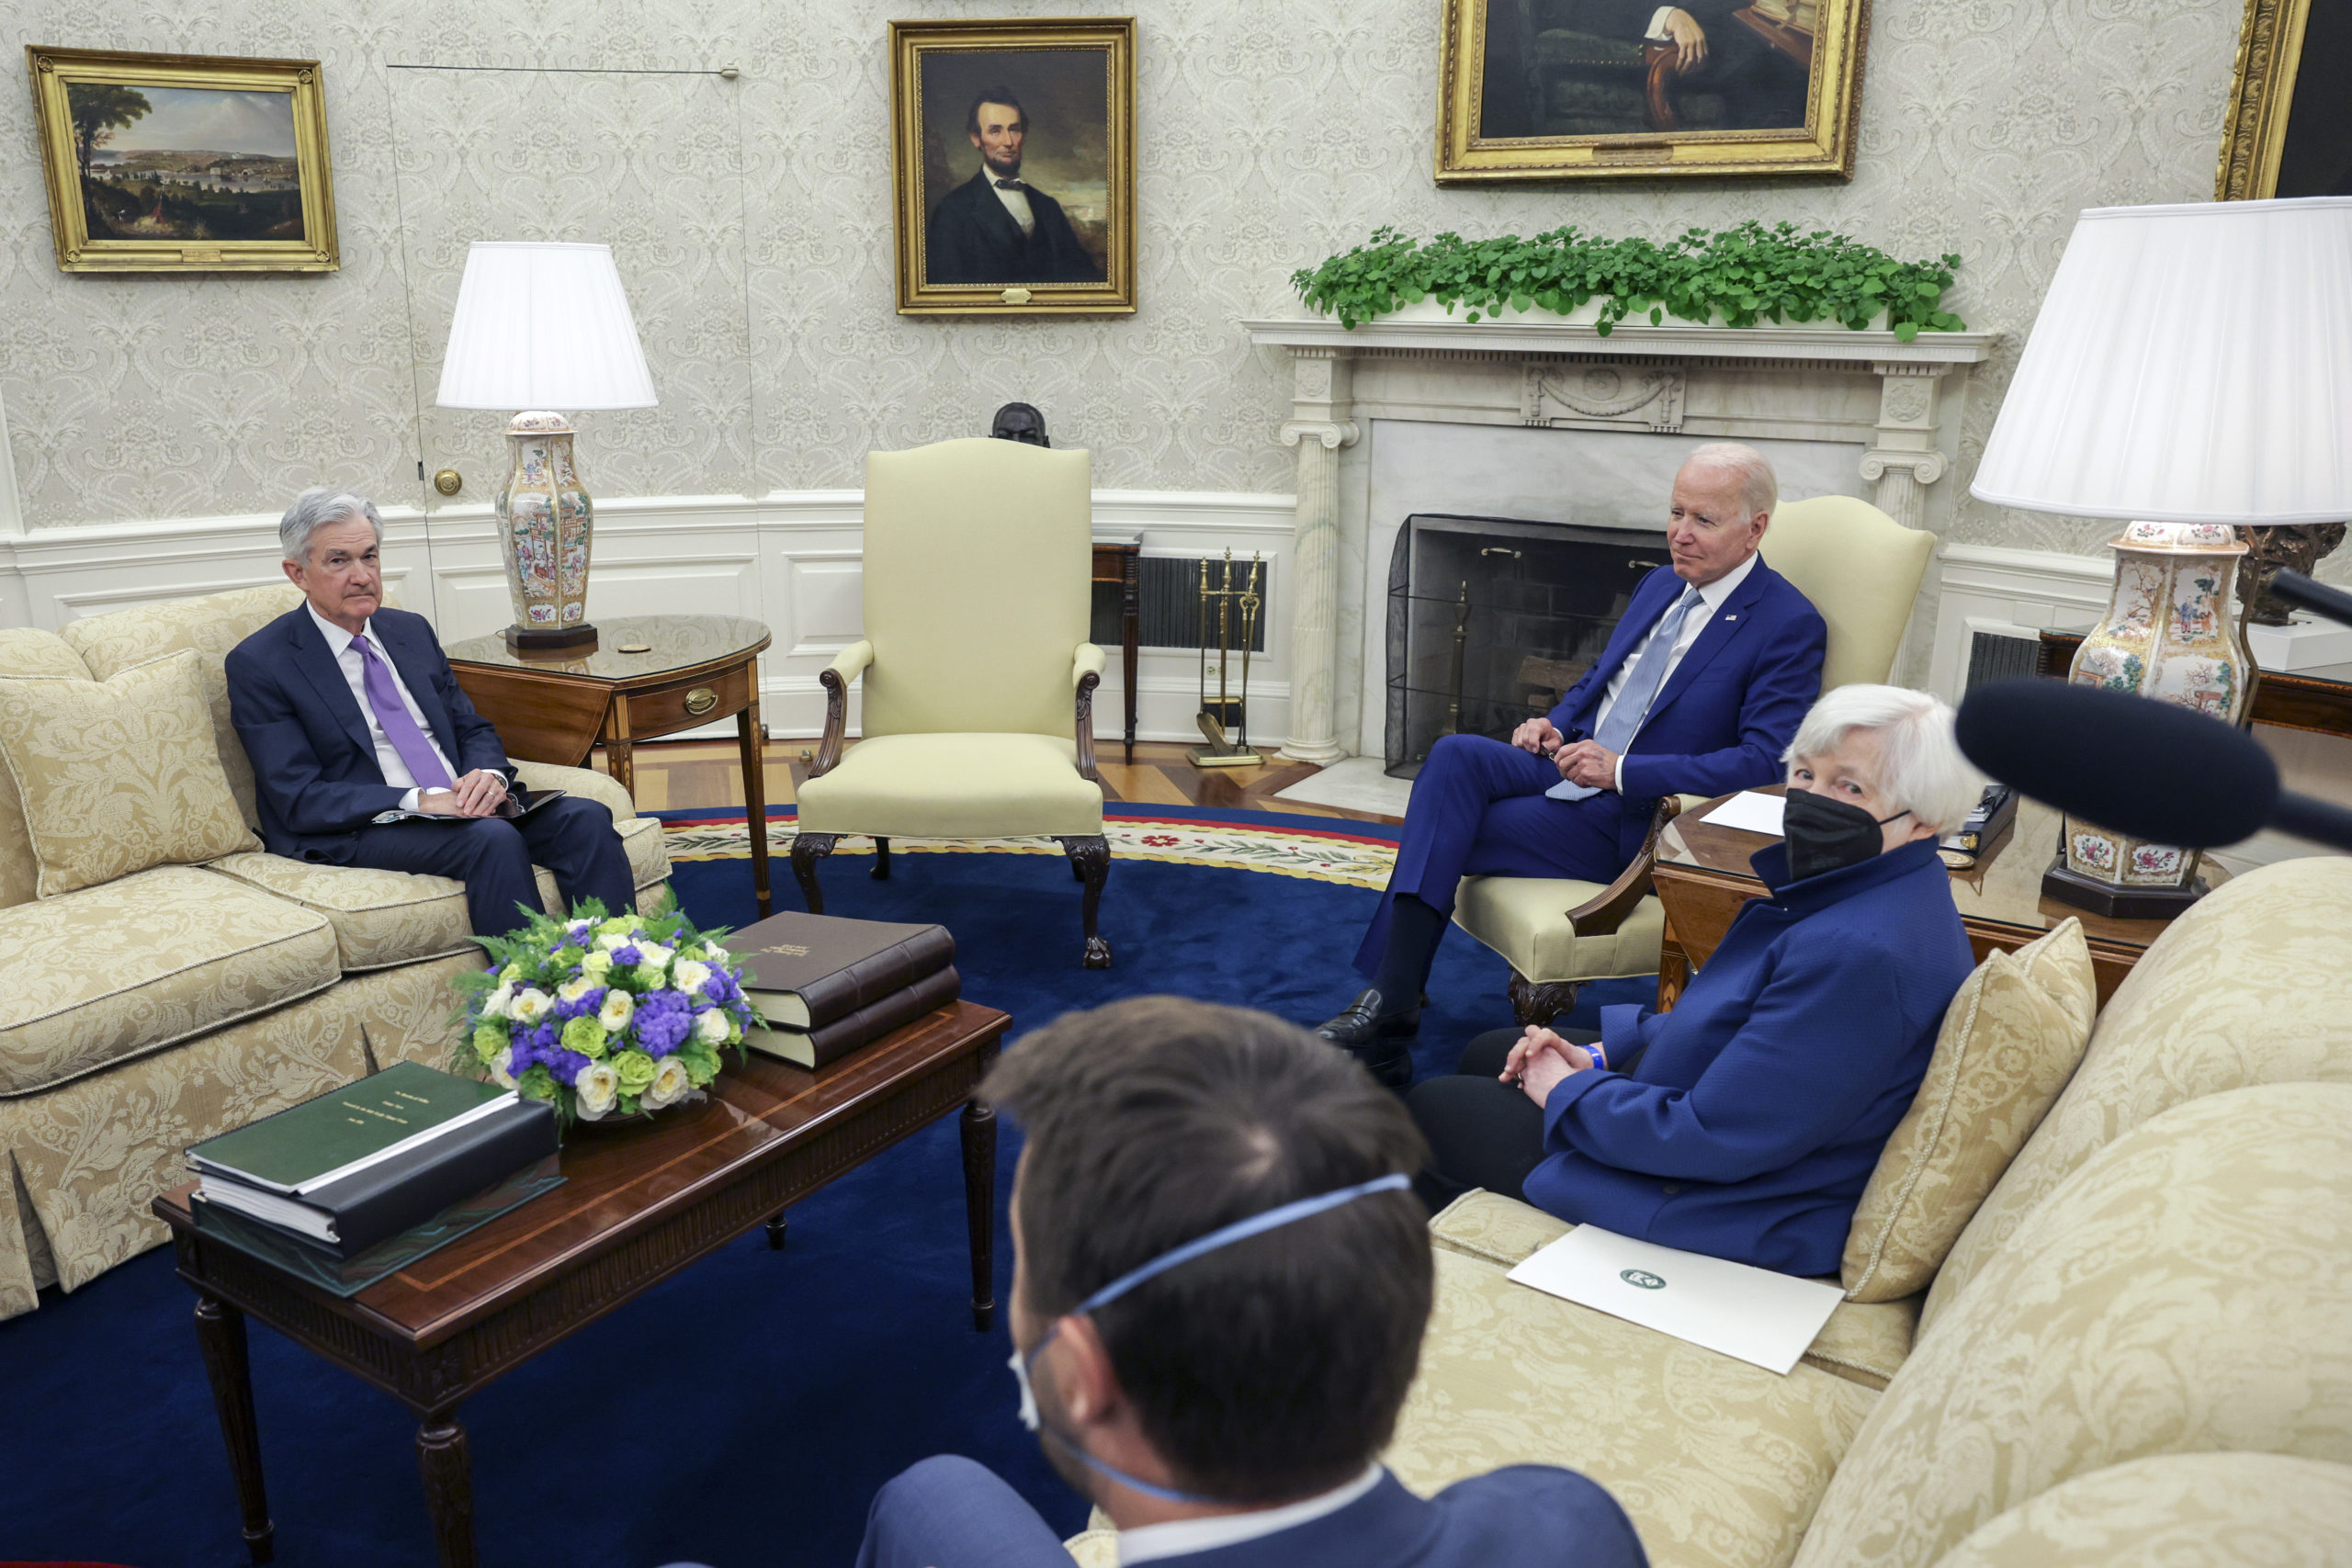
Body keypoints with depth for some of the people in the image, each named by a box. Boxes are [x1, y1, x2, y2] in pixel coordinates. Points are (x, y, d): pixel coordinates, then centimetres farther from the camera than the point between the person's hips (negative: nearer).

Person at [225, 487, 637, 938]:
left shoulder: (412, 630, 17)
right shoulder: (258, 664, -2)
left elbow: (473, 729, 18)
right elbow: (299, 800, -10)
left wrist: (490, 774, -8)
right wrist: (418, 801, -23)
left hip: (460, 805, 6)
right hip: (354, 834, -6)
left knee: (586, 818, -21)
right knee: (493, 838, -34)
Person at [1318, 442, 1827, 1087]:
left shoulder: (1791, 627, -9)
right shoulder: (1660, 585, 15)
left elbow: (1765, 761, -17)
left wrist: (1623, 770, -23)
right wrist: (1556, 724, 2)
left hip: (1634, 821, -7)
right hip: (1572, 764, 7)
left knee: (1447, 834, -22)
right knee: (1455, 756, -23)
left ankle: (1391, 1003, -13)